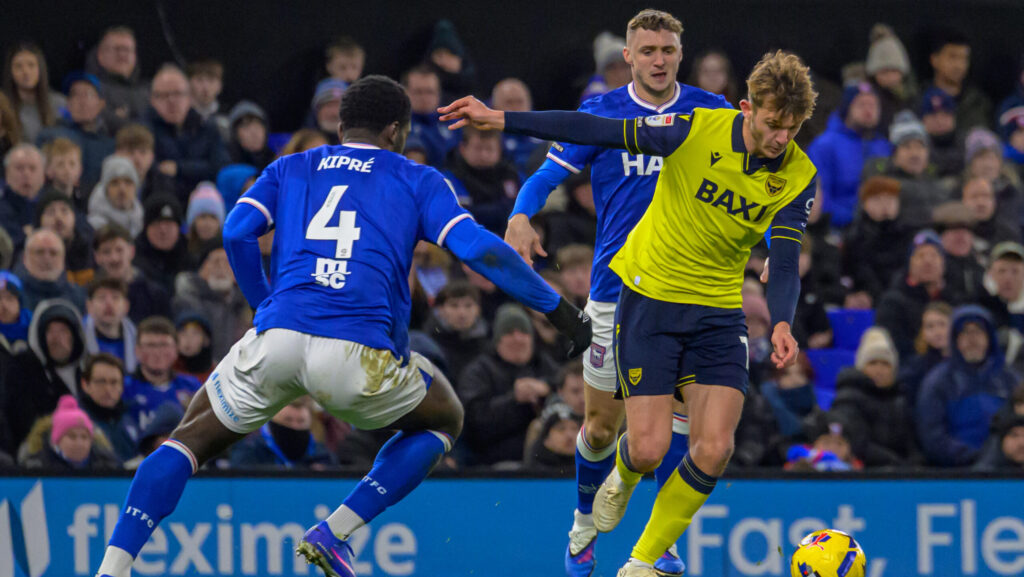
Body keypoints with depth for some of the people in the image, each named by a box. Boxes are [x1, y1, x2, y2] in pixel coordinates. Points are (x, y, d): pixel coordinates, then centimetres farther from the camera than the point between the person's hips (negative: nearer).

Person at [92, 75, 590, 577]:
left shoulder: (288, 170, 24)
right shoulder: (417, 181, 18)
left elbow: (238, 233, 10)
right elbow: (480, 249, 6)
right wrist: (557, 309, 11)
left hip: (276, 341, 2)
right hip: (359, 355, -2)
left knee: (193, 438, 22)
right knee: (444, 418, 27)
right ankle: (334, 533, 12)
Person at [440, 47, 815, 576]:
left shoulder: (798, 177, -10)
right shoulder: (696, 131, -18)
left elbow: (784, 264, -13)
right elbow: (597, 132, -13)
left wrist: (780, 324, -34)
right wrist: (499, 120, -14)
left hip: (717, 313, 3)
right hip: (650, 297, -2)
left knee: (714, 450, -12)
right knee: (649, 449, -9)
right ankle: (623, 473, 32)